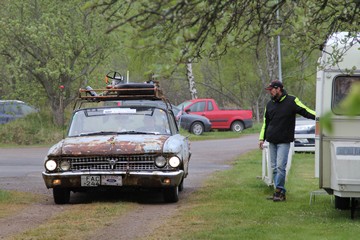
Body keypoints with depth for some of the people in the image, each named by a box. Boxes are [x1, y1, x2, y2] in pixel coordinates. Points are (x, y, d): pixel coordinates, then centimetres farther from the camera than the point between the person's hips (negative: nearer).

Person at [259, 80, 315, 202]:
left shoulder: (291, 101, -3)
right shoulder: (270, 104, 14)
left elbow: (305, 111, -6)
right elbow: (265, 122, 21)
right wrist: (262, 138, 15)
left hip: (284, 141, -6)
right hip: (272, 141, 6)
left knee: (280, 166, -13)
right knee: (274, 167, 5)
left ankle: (279, 191, -8)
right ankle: (280, 192, 10)